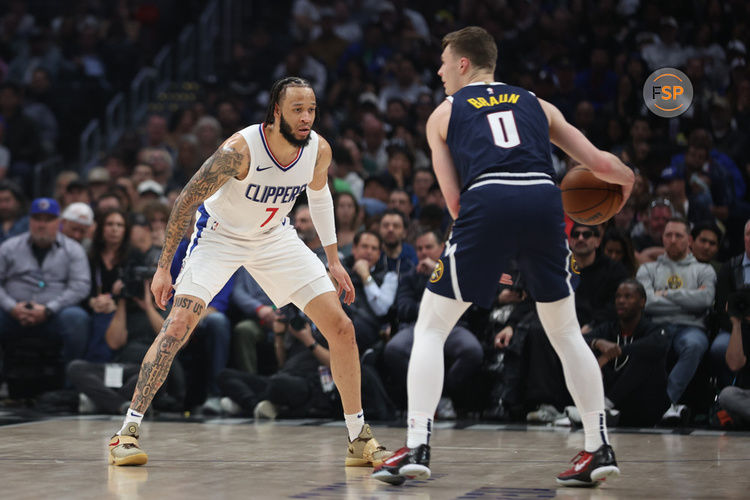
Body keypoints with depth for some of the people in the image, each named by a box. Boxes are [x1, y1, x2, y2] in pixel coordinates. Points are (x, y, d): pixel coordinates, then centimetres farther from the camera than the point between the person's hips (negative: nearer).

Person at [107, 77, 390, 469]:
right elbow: (186, 201, -21)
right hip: (219, 234, -4)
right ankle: (127, 432, -11)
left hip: (275, 237, 5)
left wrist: (333, 259, 9)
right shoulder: (240, 150, -32)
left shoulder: (319, 150, -16)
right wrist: (163, 267, -20)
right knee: (178, 325, -22)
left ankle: (359, 439, 8)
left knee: (341, 327, -4)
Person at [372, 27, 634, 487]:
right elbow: (598, 163, 20)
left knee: (430, 329, 10)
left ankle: (417, 449, -2)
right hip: (544, 197, 3)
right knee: (566, 333, 20)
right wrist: (626, 178, 43)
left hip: (487, 202, -3)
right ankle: (600, 448, 17)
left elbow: (455, 201, 13)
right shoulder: (536, 104, 27)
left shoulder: (443, 114, 21)